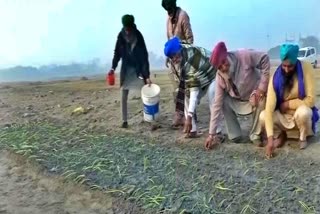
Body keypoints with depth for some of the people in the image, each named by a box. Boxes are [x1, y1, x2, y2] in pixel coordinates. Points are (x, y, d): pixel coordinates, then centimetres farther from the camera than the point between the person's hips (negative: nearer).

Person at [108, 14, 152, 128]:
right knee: (123, 96, 0)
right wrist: (113, 67, -10)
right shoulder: (121, 36, -11)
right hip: (126, 69, 3)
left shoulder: (139, 37, -20)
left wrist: (147, 76, -23)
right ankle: (124, 120, 7)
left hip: (138, 69, -2)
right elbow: (117, 52, 1)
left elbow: (144, 57, -19)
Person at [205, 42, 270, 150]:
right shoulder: (220, 77, -22)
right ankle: (235, 136, -7)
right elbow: (217, 105, -22)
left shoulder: (244, 56, -32)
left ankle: (256, 136, -11)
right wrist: (212, 134, -23)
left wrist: (262, 87, -25)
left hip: (255, 93, -2)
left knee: (261, 101, -34)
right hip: (237, 100, 3)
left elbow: (264, 59, -20)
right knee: (223, 101, -23)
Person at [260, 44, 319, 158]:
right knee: (263, 116, -25)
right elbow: (269, 108, -27)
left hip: (301, 113, -1)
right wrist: (270, 138, -34)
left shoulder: (306, 68, -22)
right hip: (283, 116, 2)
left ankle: (303, 137, -2)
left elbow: (310, 100, -23)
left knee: (303, 112, -35)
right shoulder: (276, 77, -21)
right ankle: (280, 135, 7)